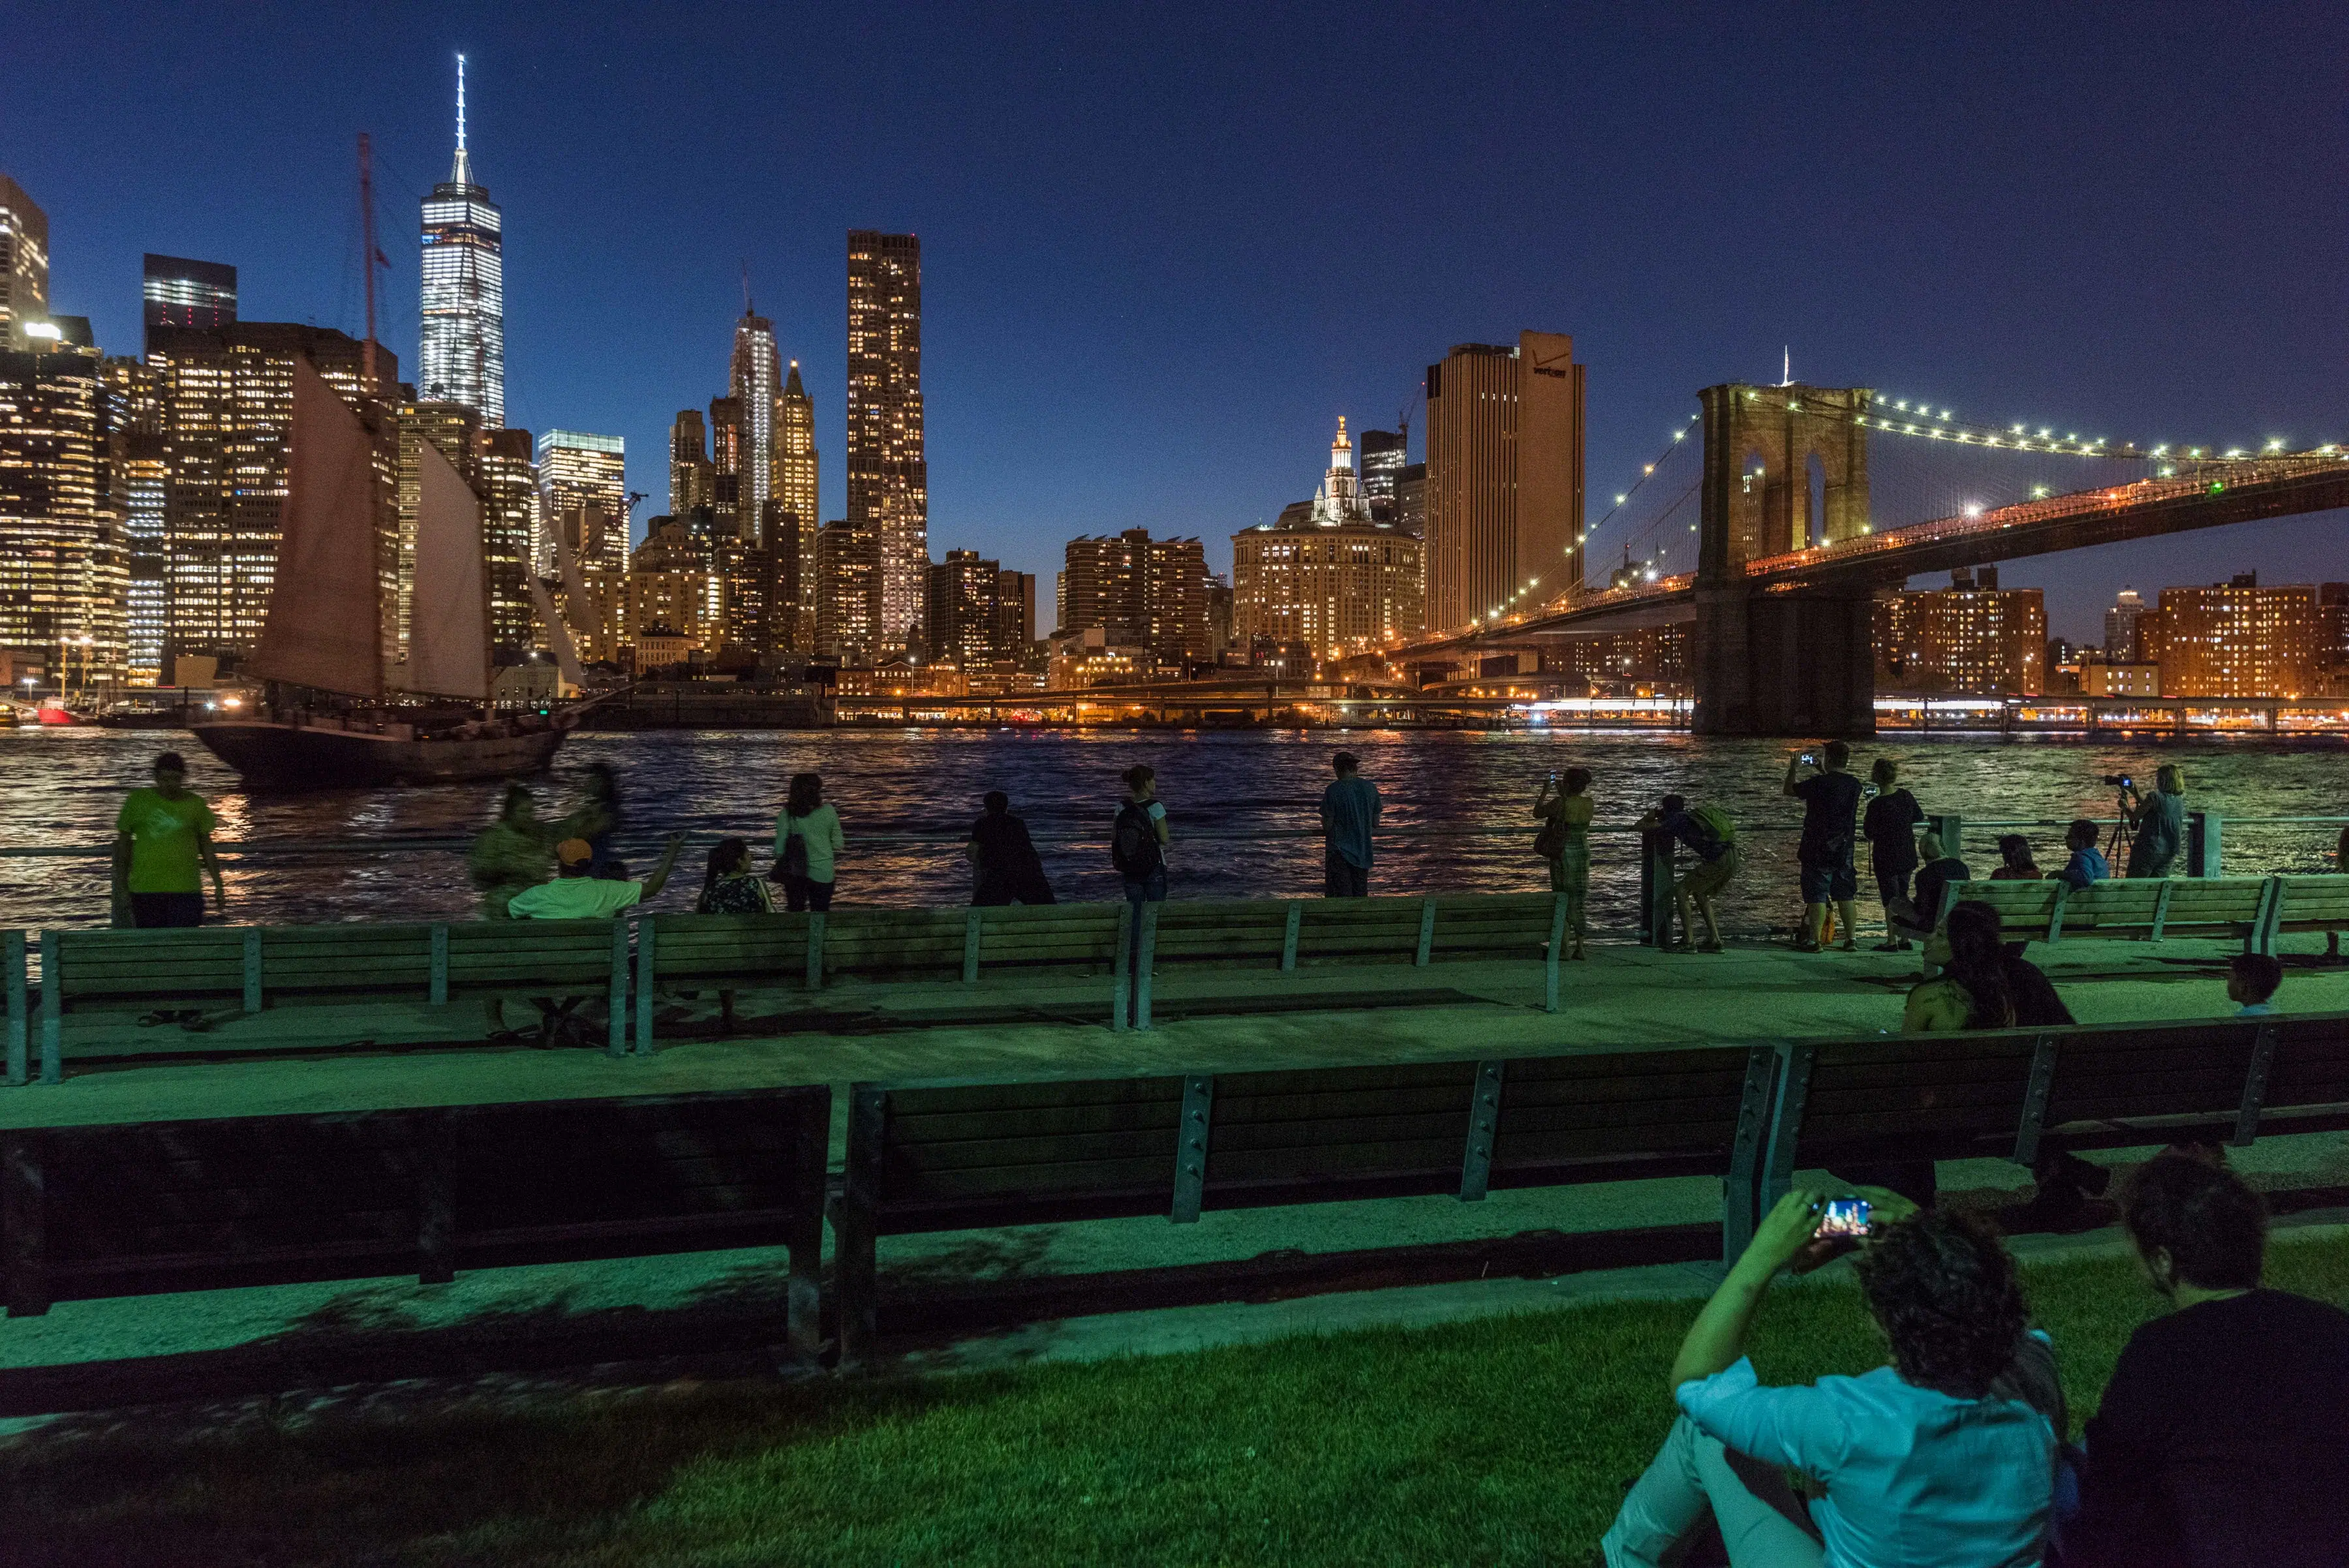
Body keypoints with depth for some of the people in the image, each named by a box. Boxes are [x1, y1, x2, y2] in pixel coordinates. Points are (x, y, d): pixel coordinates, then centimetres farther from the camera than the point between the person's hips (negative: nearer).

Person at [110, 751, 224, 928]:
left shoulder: (195, 804, 5)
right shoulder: (137, 801, 3)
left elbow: (207, 849, 11)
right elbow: (123, 846, 9)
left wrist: (218, 887, 8)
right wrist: (122, 889, 5)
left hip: (186, 891, 0)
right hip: (145, 892, 0)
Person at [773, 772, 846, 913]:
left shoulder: (787, 814, -11)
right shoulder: (828, 812, -8)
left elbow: (779, 848, -10)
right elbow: (838, 844, -3)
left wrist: (780, 867, 6)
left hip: (795, 873, 0)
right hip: (823, 873, 0)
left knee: (795, 914, 16)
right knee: (820, 916, 11)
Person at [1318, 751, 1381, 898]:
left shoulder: (1333, 790, -12)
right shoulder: (1371, 788, 3)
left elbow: (1327, 825, -12)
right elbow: (1375, 824, 8)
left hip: (1339, 849, -5)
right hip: (1363, 851, 5)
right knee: (1361, 895, 11)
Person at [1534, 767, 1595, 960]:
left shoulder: (1560, 803, -16)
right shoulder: (1589, 803, -1)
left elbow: (1537, 814, -3)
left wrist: (1545, 791, 6)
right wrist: (1562, 793, 24)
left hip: (1563, 853, -4)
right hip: (1583, 853, 5)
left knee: (1563, 900, 2)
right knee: (1578, 901, 12)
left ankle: (1565, 948, 1)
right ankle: (1580, 947, 14)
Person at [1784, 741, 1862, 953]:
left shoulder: (1819, 783, -16)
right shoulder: (1854, 784, 2)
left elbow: (1789, 790, -3)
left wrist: (1794, 768, 12)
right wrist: (1822, 771, 29)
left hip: (1819, 850, -5)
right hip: (1844, 850, 6)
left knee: (1817, 896, -2)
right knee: (1845, 896, 12)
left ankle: (1814, 941, -2)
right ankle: (1851, 939, 15)